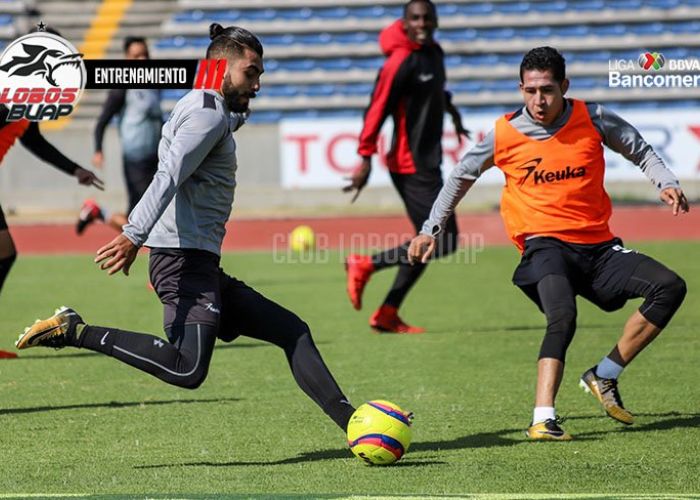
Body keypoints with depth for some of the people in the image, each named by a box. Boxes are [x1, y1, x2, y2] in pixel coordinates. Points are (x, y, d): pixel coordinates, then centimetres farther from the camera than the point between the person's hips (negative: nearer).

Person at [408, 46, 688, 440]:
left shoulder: (592, 120, 0)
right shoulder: (504, 134, -1)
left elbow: (641, 151, 14)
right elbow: (462, 176, 16)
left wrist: (667, 183, -5)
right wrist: (431, 229, 14)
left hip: (598, 245, 4)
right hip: (545, 245, -4)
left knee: (671, 288, -13)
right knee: (563, 317, -32)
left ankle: (604, 377, -4)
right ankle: (544, 419, -39)